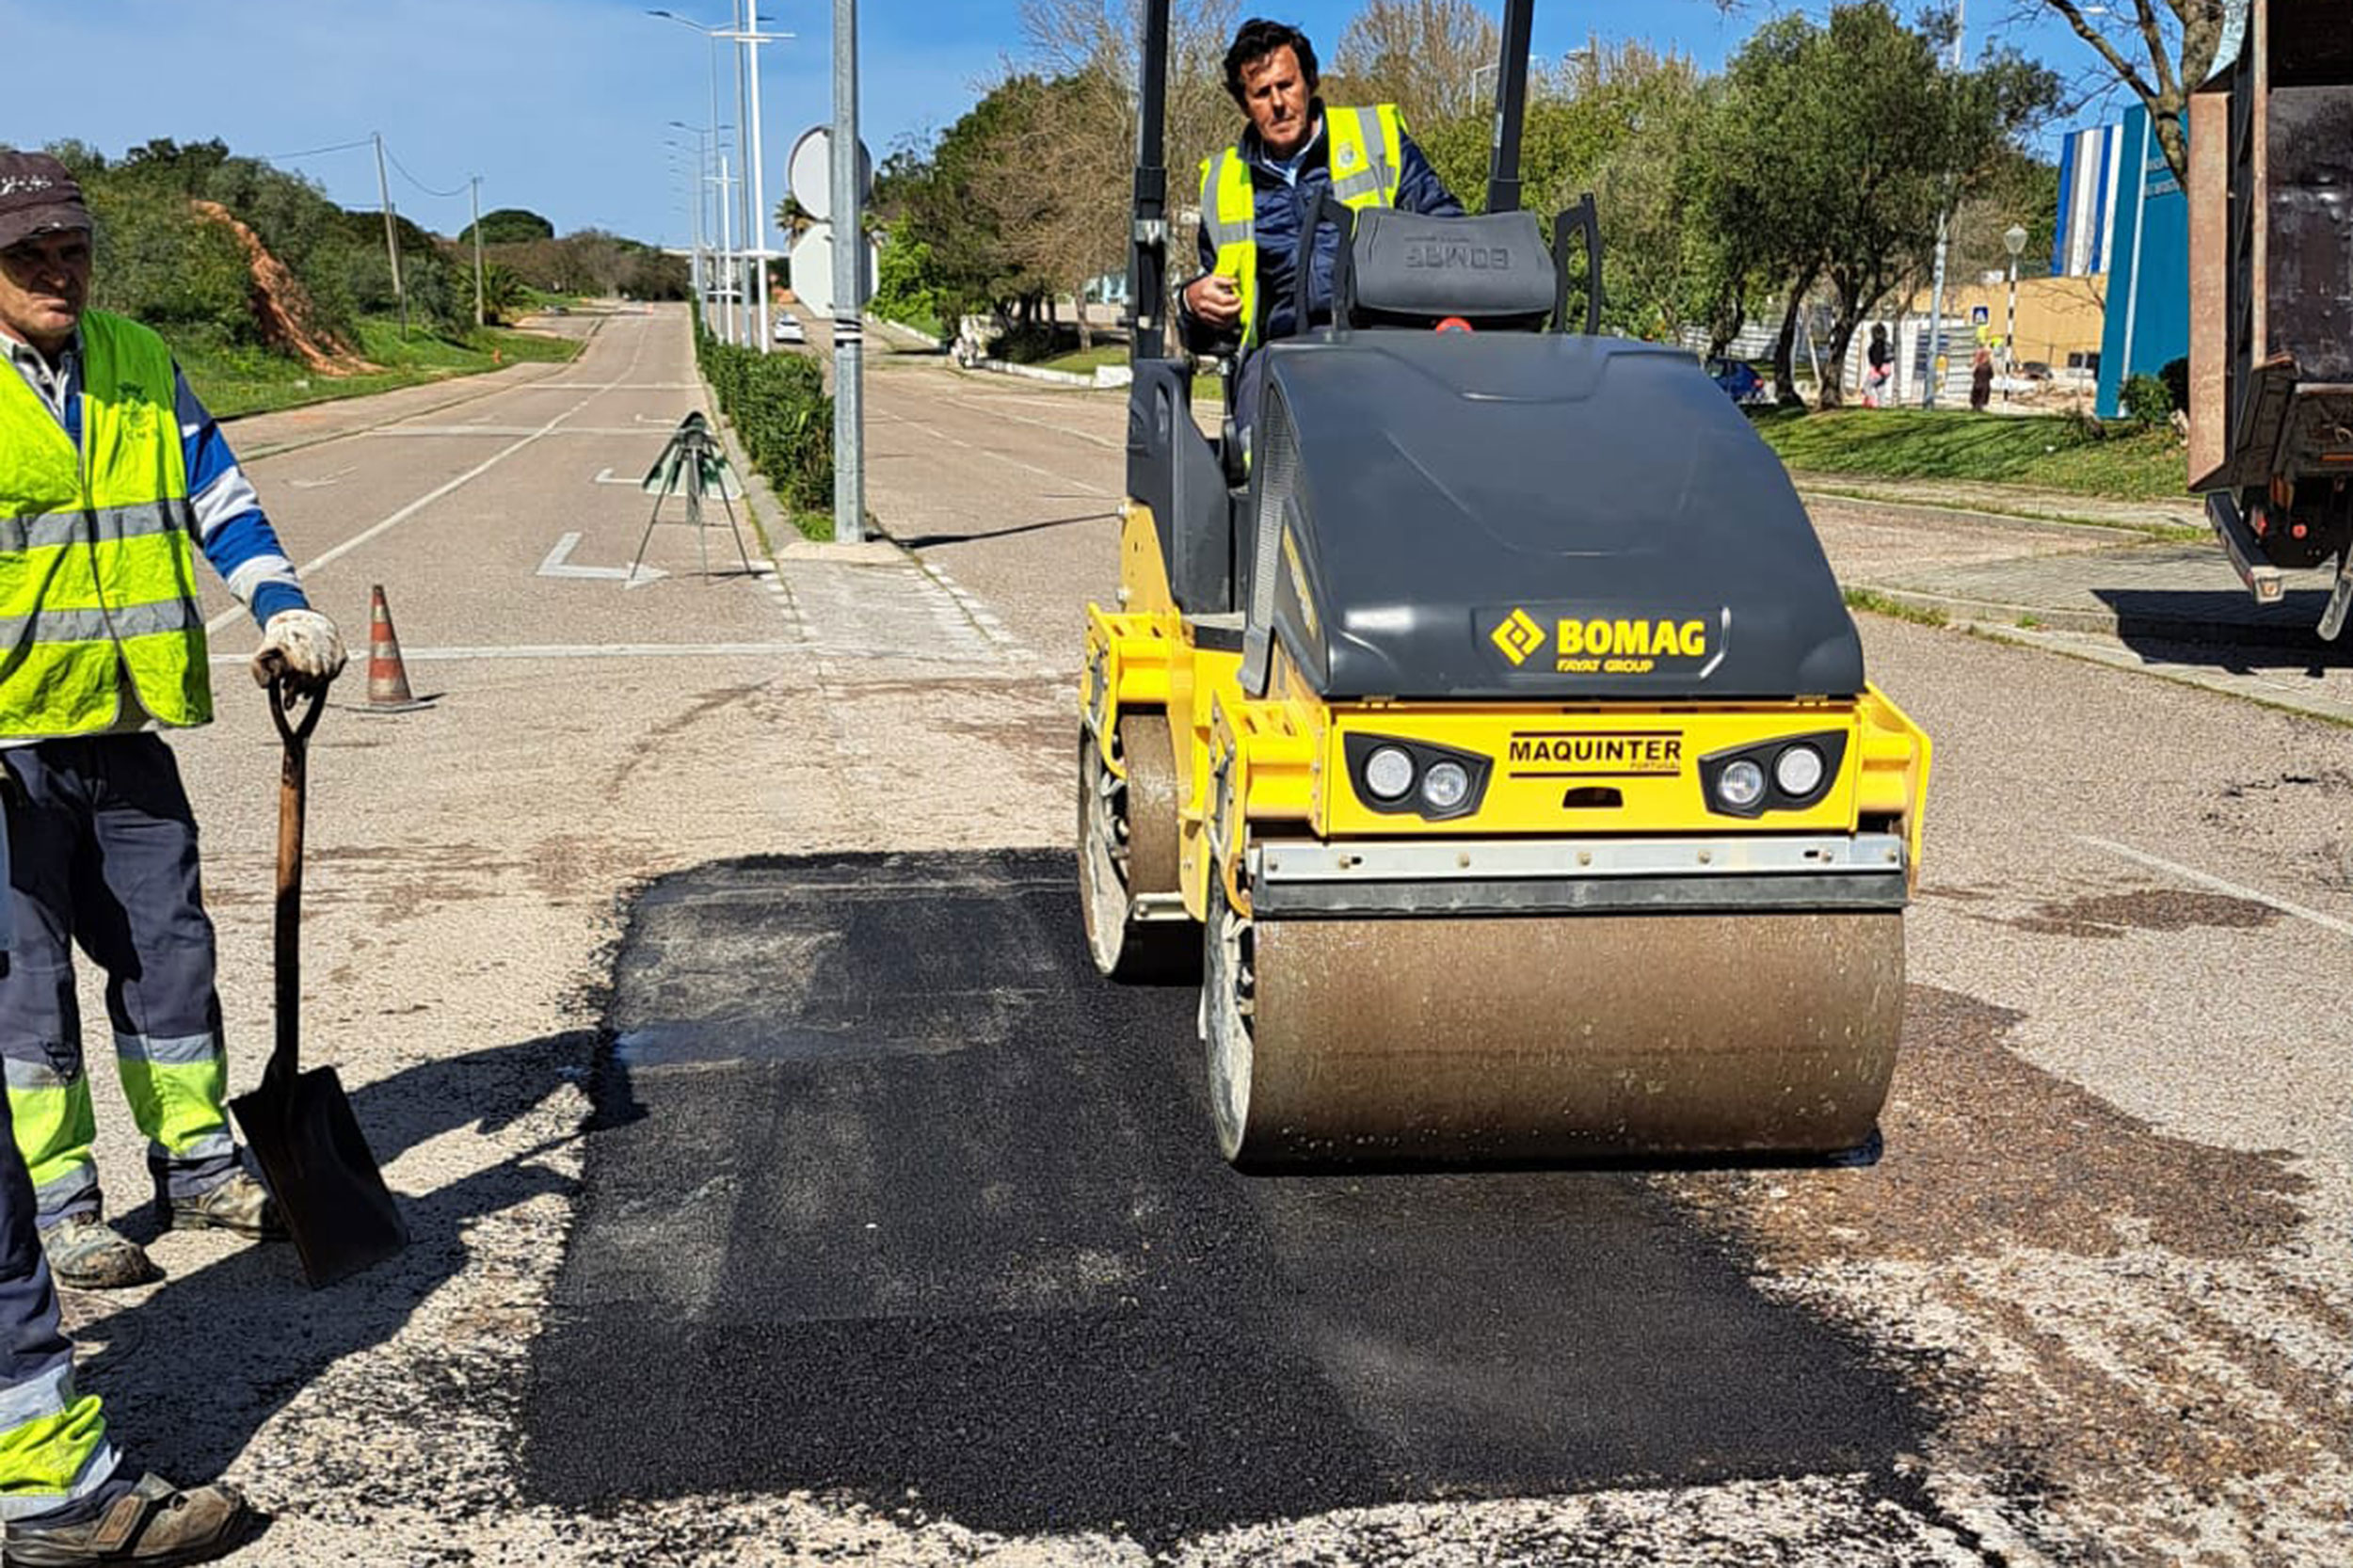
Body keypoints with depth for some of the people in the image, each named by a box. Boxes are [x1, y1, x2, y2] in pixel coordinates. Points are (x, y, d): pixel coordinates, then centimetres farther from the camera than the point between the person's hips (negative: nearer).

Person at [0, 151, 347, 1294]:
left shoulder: (138, 364, 8)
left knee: (169, 946, 12)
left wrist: (281, 607, -4)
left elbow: (216, 498, 12)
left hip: (126, 726, 5)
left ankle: (197, 1167, 27)